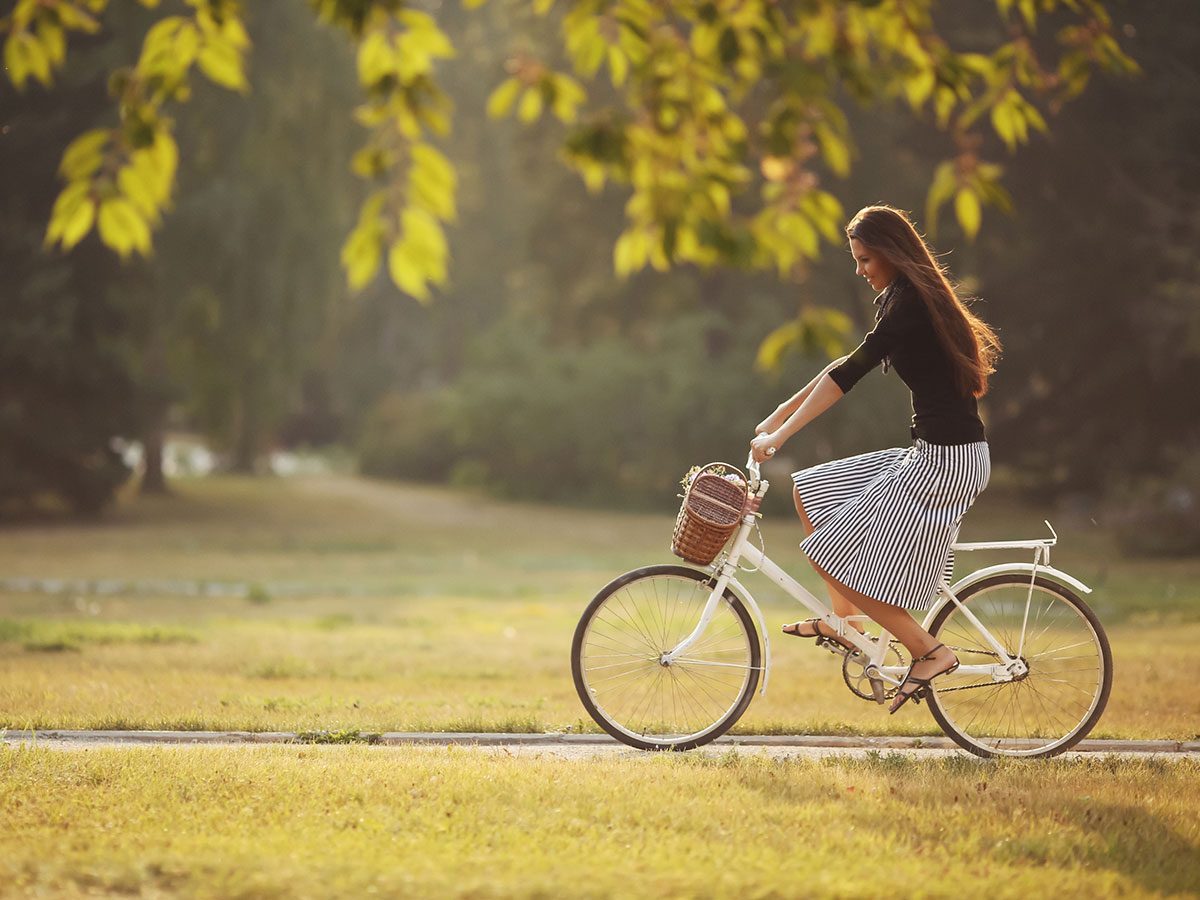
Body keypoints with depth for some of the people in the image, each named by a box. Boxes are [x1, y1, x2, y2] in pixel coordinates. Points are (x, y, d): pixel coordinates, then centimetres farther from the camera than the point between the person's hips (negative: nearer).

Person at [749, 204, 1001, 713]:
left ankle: (929, 652, -1)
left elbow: (847, 375, -21)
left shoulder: (910, 305, -16)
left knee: (835, 556, -7)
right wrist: (779, 415, 18)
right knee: (810, 491, 15)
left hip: (945, 460, -10)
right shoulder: (904, 300, 15)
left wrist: (781, 434, -20)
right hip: (931, 454, 10)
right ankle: (844, 619, 19)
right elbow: (847, 367, 20)